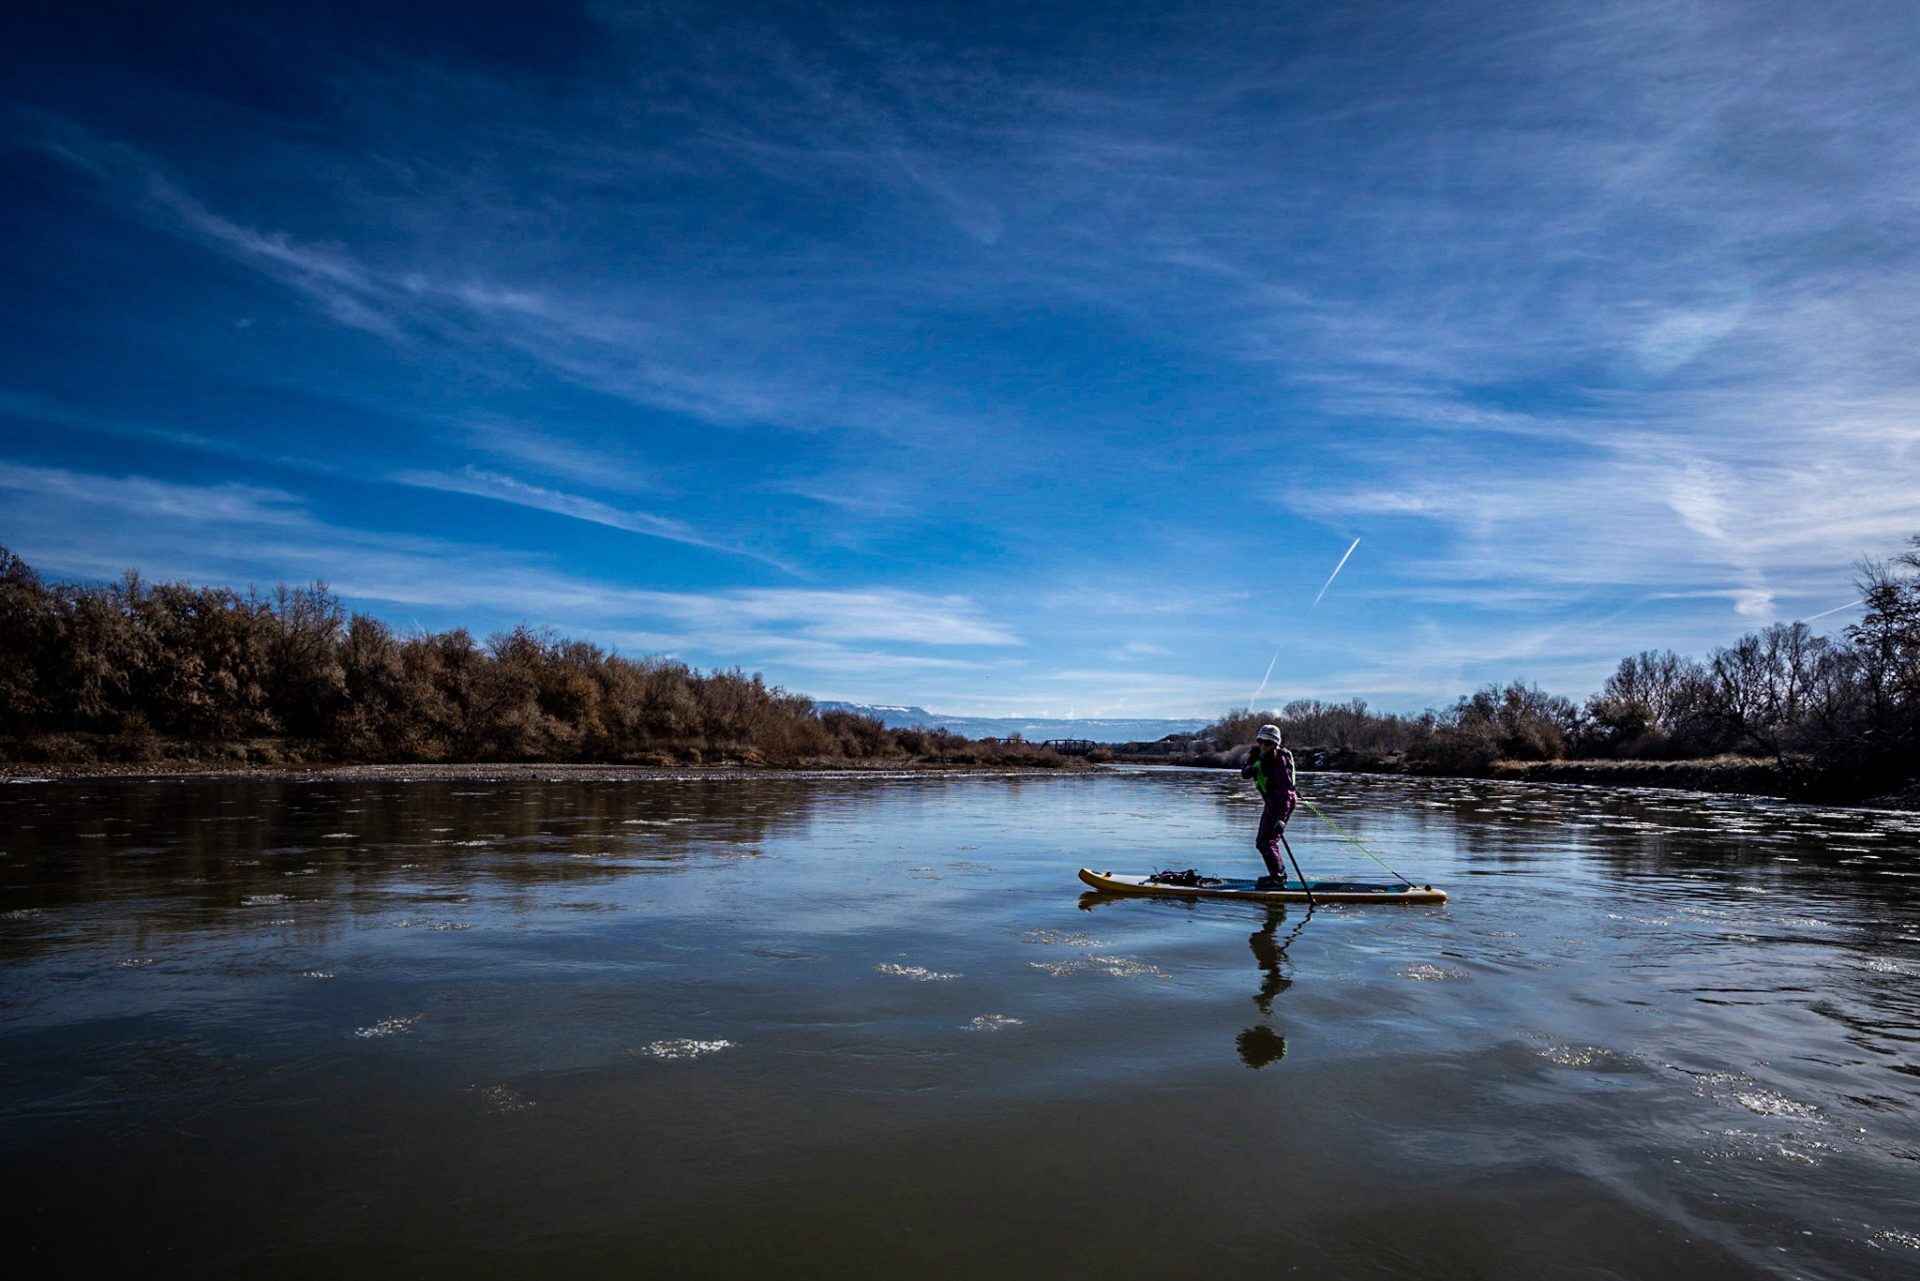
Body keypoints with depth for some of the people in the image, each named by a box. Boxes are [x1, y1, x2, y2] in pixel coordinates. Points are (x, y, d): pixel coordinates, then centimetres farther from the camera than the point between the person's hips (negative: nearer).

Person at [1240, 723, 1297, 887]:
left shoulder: (1280, 760, -21)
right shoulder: (1259, 755, 5)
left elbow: (1285, 791, -27)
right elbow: (1244, 775, 4)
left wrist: (1281, 818, -34)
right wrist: (1248, 770, -23)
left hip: (1282, 803, -10)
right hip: (1271, 802, 10)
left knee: (1266, 841, -12)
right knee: (1261, 841, 17)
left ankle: (1277, 878, -5)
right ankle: (1279, 873, 29)